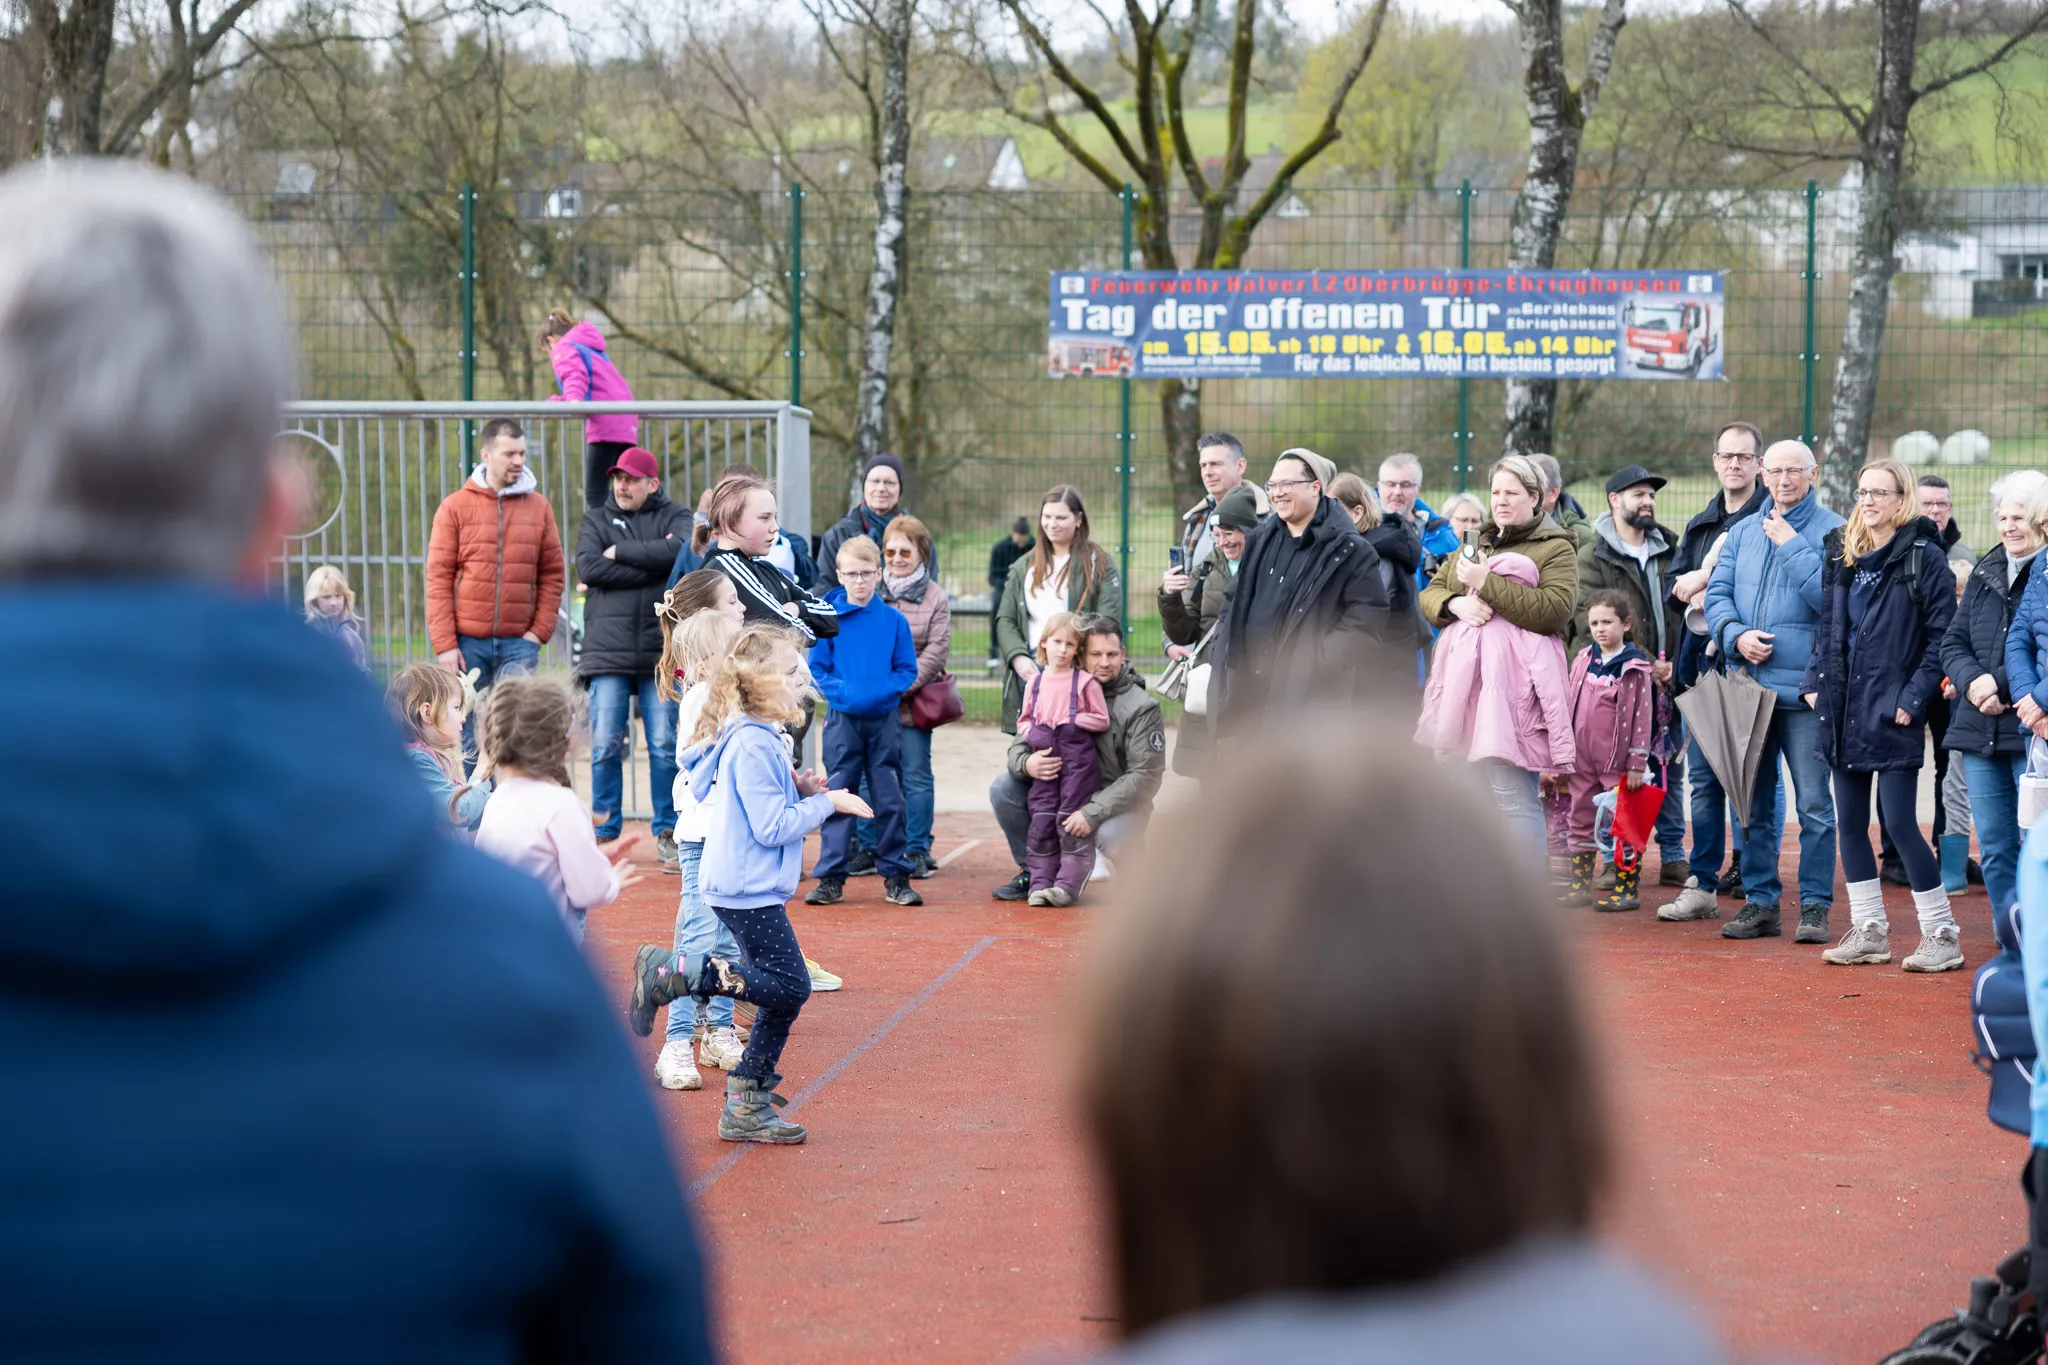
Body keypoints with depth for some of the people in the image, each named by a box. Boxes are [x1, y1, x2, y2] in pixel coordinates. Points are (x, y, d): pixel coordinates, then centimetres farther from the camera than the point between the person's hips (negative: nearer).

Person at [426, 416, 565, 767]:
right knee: (472, 742, 3)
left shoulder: (538, 507, 8)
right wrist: (444, 645, -7)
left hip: (519, 645, 1)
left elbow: (552, 574, 9)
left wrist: (540, 631, -2)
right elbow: (438, 579, -1)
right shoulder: (455, 507, 2)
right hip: (467, 643, -1)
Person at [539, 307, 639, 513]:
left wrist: (573, 398, -31)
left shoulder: (563, 348, 7)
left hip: (604, 425, -8)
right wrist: (553, 403, 51)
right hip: (628, 425, 8)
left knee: (594, 496, -11)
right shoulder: (591, 348, 34)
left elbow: (575, 375, -14)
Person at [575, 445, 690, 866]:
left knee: (666, 746, 0)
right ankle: (605, 832, 9)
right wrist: (653, 563, -9)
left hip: (661, 653, -1)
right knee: (606, 746, 0)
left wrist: (620, 552, -10)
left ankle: (667, 833, 8)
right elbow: (588, 568, -6)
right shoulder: (597, 519, 12)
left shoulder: (673, 517, 9)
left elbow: (682, 549, -14)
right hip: (608, 652, 1)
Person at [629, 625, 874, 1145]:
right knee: (789, 986, -12)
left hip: (751, 888, 10)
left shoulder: (760, 738, 14)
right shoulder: (753, 746, -18)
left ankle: (746, 1108, 15)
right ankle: (672, 972, -9)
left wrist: (797, 791, 9)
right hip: (749, 889, -10)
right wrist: (826, 803, -10)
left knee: (780, 993, 11)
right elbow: (773, 827, -21)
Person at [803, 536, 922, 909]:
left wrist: (883, 690, -14)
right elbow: (816, 669, -1)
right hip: (843, 721, -1)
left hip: (885, 720, 1)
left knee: (890, 801, 5)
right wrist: (842, 691, -16)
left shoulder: (894, 620, 1)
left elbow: (907, 669, 3)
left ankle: (895, 877, 13)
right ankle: (830, 878, 7)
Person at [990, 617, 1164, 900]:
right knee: (1003, 788, -13)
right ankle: (1032, 870, 4)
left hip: (1118, 803, -5)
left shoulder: (1141, 708, -13)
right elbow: (1021, 741, 1)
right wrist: (1025, 763, -26)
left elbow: (1146, 776, -19)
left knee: (1110, 838, -38)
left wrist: (1093, 813, -30)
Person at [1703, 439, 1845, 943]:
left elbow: (1832, 596, -15)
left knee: (1813, 803, -4)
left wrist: (1791, 544, -12)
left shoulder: (1831, 531, -2)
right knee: (1753, 802, 10)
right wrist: (1735, 635, -9)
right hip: (1748, 684, 5)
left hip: (1805, 688, -5)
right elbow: (1717, 593, 10)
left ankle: (1815, 906, 3)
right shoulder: (1743, 532, 14)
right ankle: (1759, 902, 18)